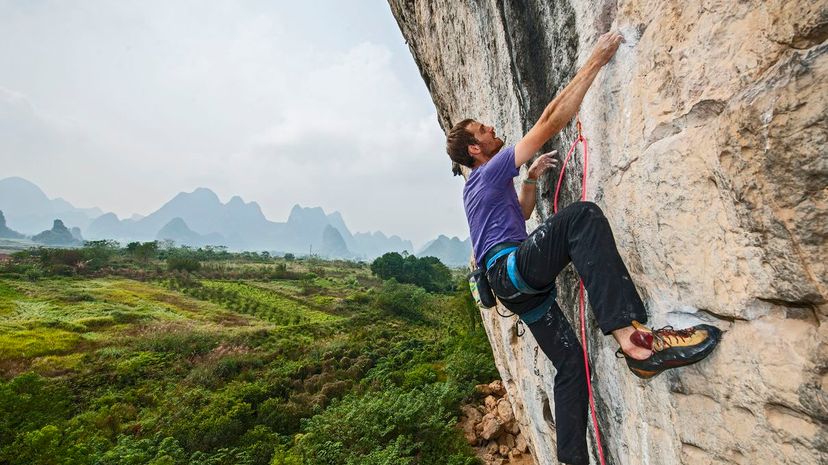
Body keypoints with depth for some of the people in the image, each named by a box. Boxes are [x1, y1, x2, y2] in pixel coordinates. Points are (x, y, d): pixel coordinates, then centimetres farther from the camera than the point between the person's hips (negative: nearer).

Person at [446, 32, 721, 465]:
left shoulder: (481, 184, 26)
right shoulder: (489, 170, -2)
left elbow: (519, 213, 41)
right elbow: (551, 120, -7)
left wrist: (531, 177, 28)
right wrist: (595, 61, -1)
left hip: (515, 285, 10)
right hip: (511, 266, -10)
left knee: (571, 364, 10)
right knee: (582, 215, -32)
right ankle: (631, 335, -44)